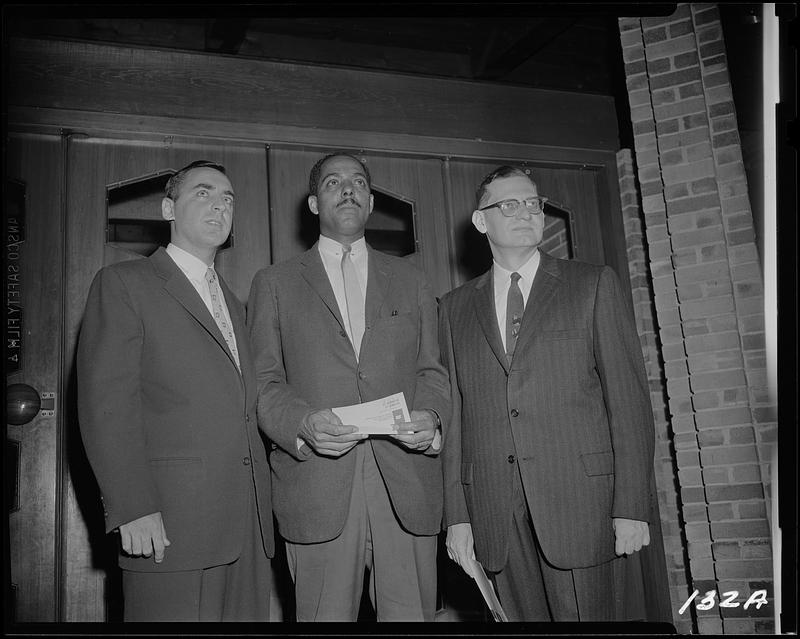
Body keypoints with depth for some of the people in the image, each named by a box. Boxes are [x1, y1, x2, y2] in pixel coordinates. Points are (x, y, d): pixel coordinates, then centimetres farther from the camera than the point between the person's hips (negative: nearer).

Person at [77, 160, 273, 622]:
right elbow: (106, 402, -9)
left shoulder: (233, 303, 21)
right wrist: (132, 509, -16)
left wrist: (262, 500, 7)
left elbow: (242, 410, 16)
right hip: (168, 526, -6)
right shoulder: (123, 284, 1)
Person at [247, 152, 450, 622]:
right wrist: (303, 422, -14)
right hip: (317, 487, -1)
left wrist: (430, 416, -6)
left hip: (407, 483, 2)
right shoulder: (274, 283, 13)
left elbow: (432, 370, 15)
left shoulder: (410, 280, 19)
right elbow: (263, 382, 6)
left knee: (412, 614, 2)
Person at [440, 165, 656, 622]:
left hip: (579, 498, -2)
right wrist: (457, 515, 2)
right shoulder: (456, 308, 12)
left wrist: (632, 508, -6)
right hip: (496, 511, 2)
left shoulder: (594, 285, 6)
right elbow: (454, 414, 8)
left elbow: (629, 398, 0)